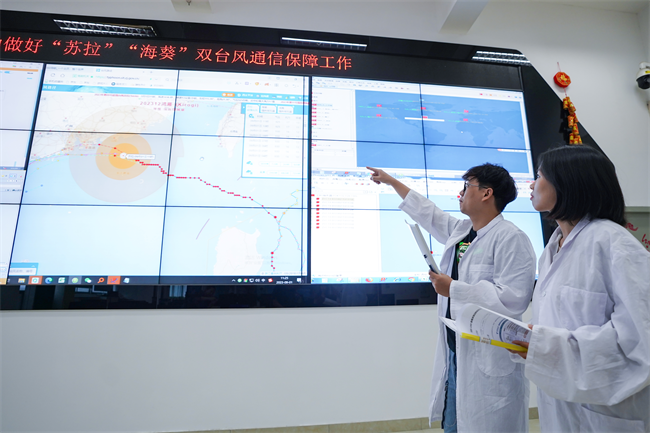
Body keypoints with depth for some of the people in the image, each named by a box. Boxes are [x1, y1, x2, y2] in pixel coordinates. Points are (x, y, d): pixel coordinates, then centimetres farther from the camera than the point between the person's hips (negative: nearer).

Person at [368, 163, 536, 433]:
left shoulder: (511, 239, -15)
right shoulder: (459, 231, 10)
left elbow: (513, 299, -24)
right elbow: (427, 213, 21)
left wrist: (454, 289, -19)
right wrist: (390, 180, 28)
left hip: (489, 362, -8)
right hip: (454, 353, 8)